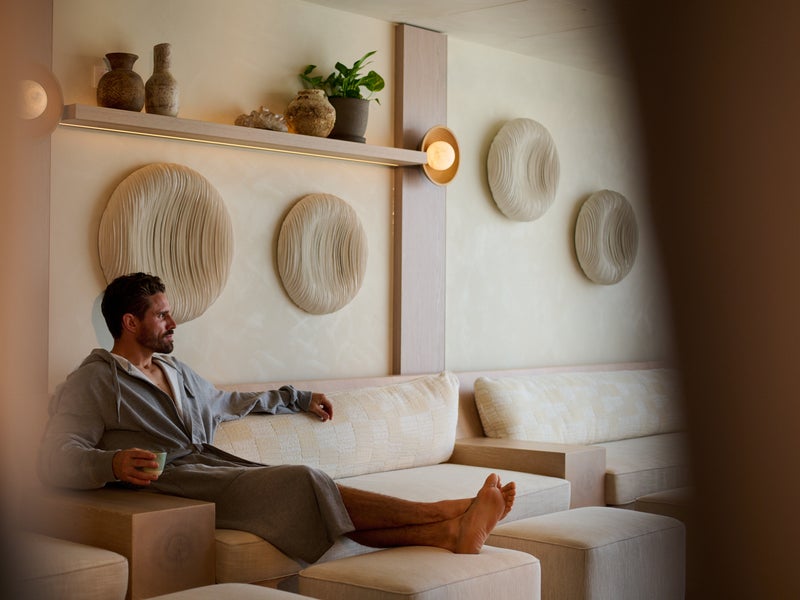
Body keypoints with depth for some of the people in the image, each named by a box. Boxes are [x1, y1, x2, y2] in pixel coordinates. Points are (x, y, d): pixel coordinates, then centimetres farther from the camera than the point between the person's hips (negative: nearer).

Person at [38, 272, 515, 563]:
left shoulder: (175, 371, 27)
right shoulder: (92, 383, 1)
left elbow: (226, 402, 43)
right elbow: (57, 460, -10)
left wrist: (298, 398, 44)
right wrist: (113, 463, -31)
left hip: (216, 467, 7)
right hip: (174, 484, -7)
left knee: (323, 503, -21)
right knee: (300, 483, -28)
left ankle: (449, 533, -39)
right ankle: (445, 514, -32)